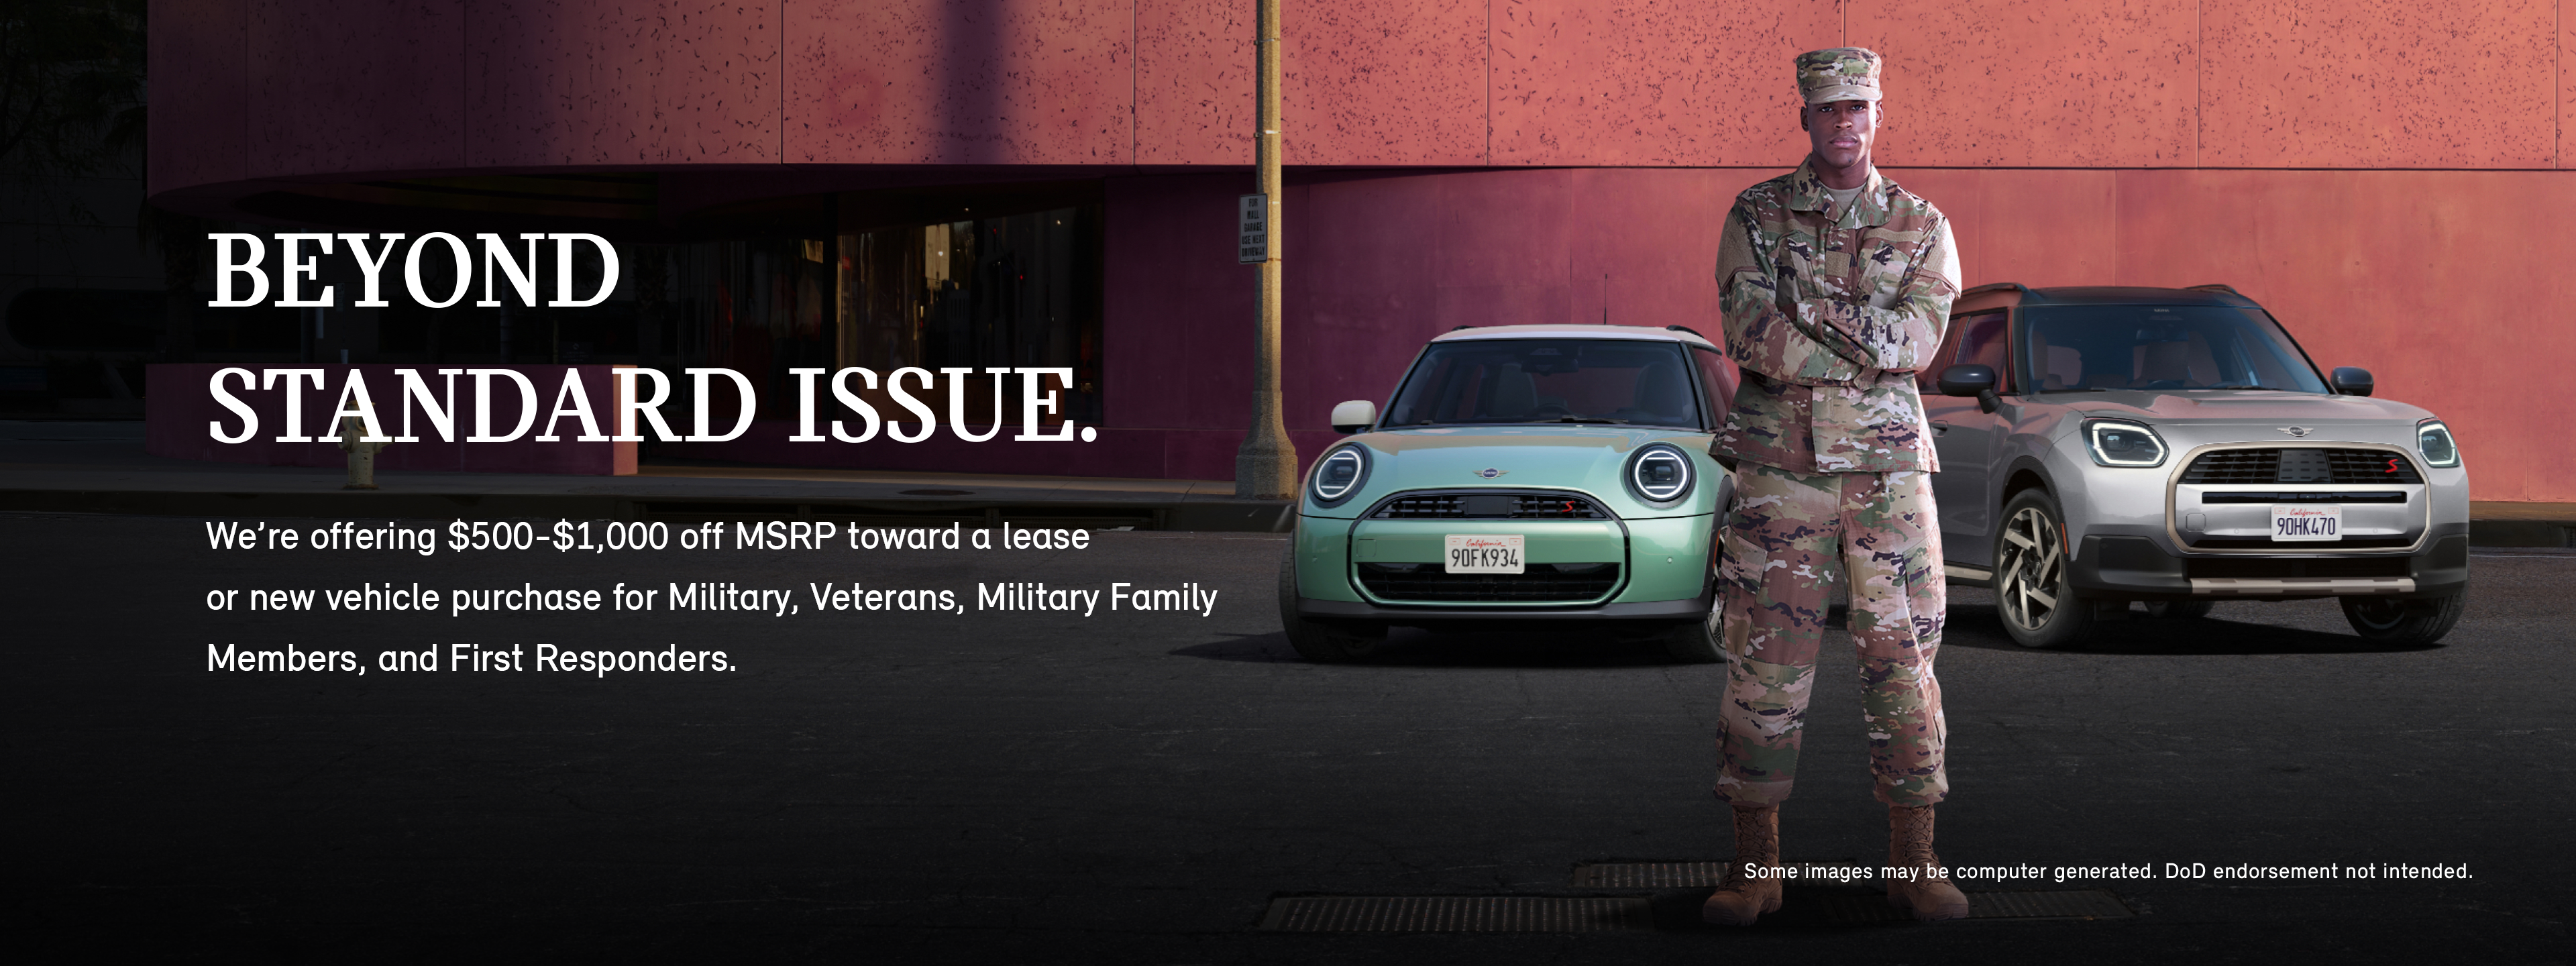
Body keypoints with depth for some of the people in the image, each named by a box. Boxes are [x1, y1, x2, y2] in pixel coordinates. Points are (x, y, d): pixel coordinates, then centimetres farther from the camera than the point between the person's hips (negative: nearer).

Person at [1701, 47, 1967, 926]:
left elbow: (1920, 339, -8)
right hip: (1779, 469, -1)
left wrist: (1814, 311, -16)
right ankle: (1754, 865, 6)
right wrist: (1871, 348, -11)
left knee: (1902, 657, 1)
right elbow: (1752, 334, -10)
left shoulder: (1923, 227, 7)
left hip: (1888, 467, 1)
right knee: (1765, 663, 0)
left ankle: (1913, 860, 9)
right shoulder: (1757, 216, 5)